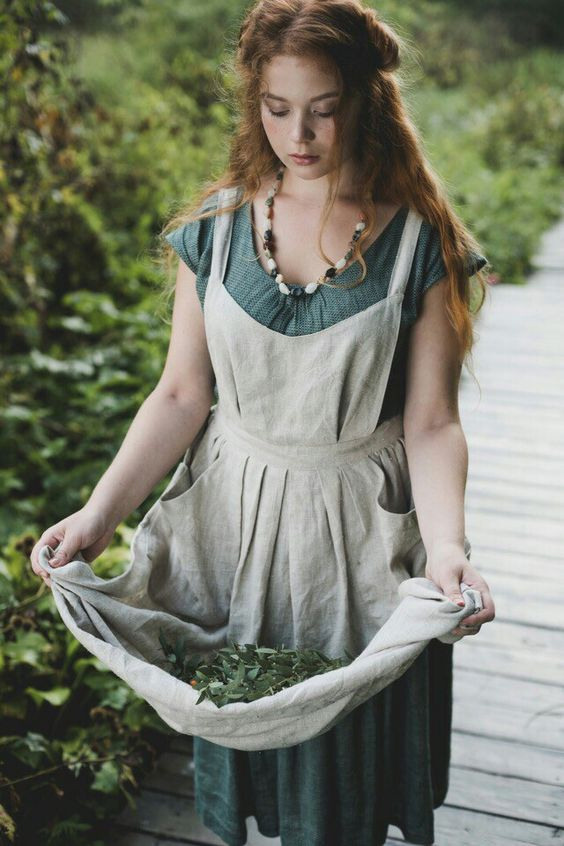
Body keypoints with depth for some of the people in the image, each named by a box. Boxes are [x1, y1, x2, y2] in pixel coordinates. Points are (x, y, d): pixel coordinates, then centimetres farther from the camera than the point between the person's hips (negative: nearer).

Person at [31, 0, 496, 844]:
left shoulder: (420, 243, -10)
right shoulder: (216, 229, -4)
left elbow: (432, 423, -11)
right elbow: (181, 396, -2)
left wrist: (447, 544, -27)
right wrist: (100, 512, -13)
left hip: (357, 530, -2)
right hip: (233, 521, 2)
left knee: (347, 769, 15)